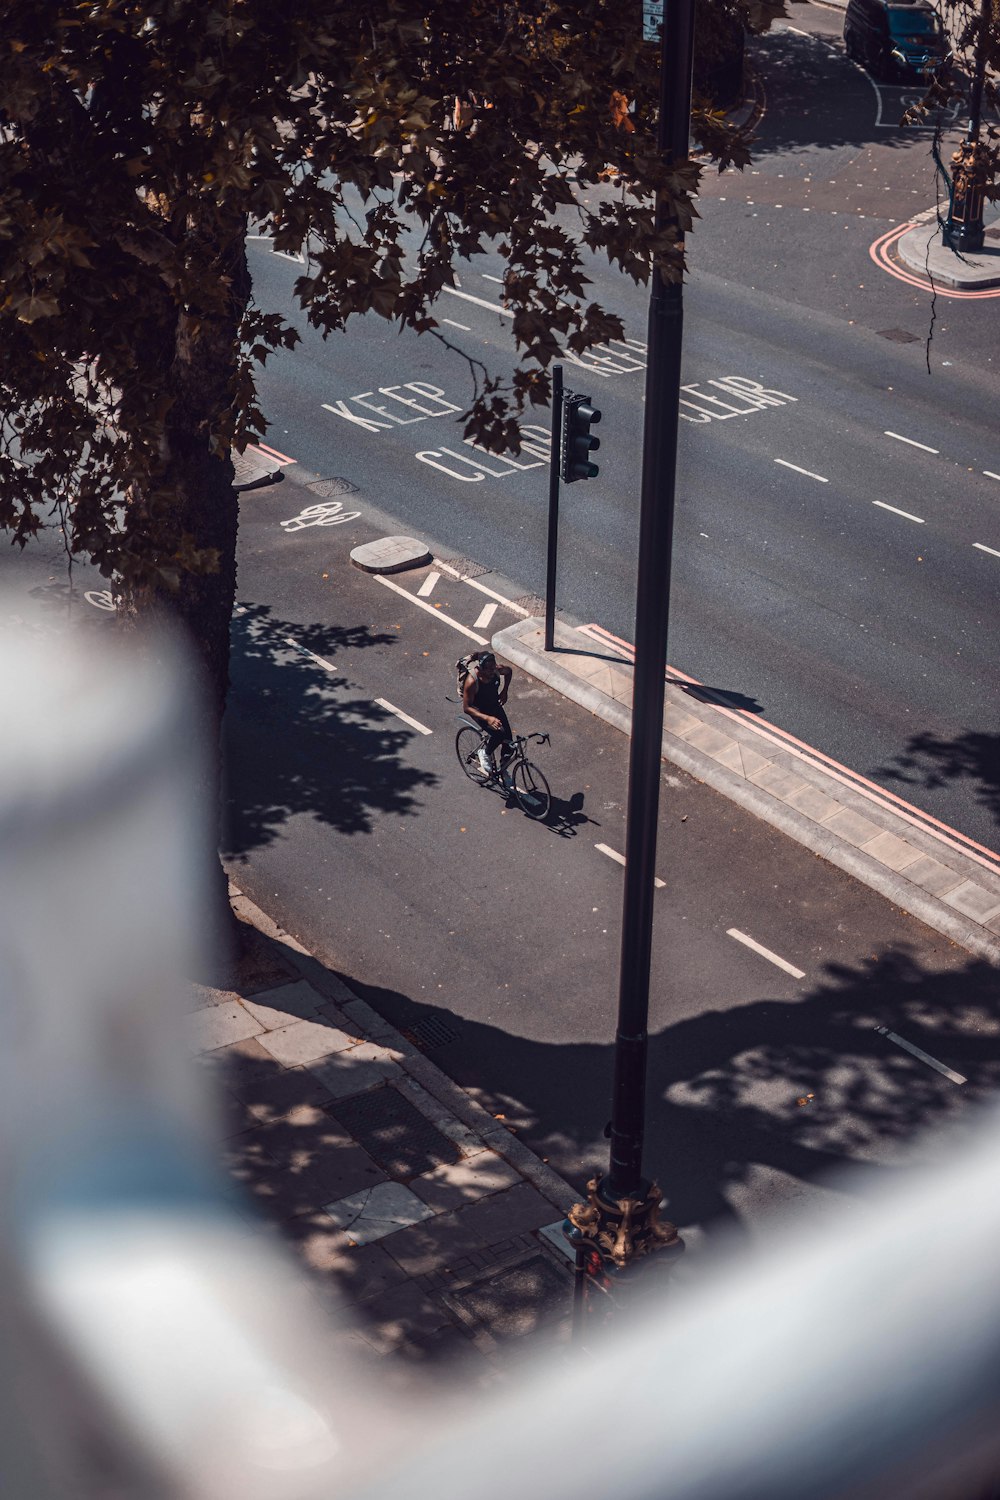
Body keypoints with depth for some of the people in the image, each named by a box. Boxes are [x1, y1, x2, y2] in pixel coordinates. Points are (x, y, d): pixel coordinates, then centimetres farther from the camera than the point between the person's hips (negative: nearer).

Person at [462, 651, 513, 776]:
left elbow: (509, 671, 6)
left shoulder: (498, 671, -21)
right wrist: (487, 718, -37)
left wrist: (504, 691, 1)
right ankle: (484, 752, 1)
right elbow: (466, 708, -27)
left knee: (509, 745, 0)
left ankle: (502, 769, 26)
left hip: (494, 705, 5)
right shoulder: (472, 681, -34)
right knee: (498, 733, -29)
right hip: (478, 709, -5)